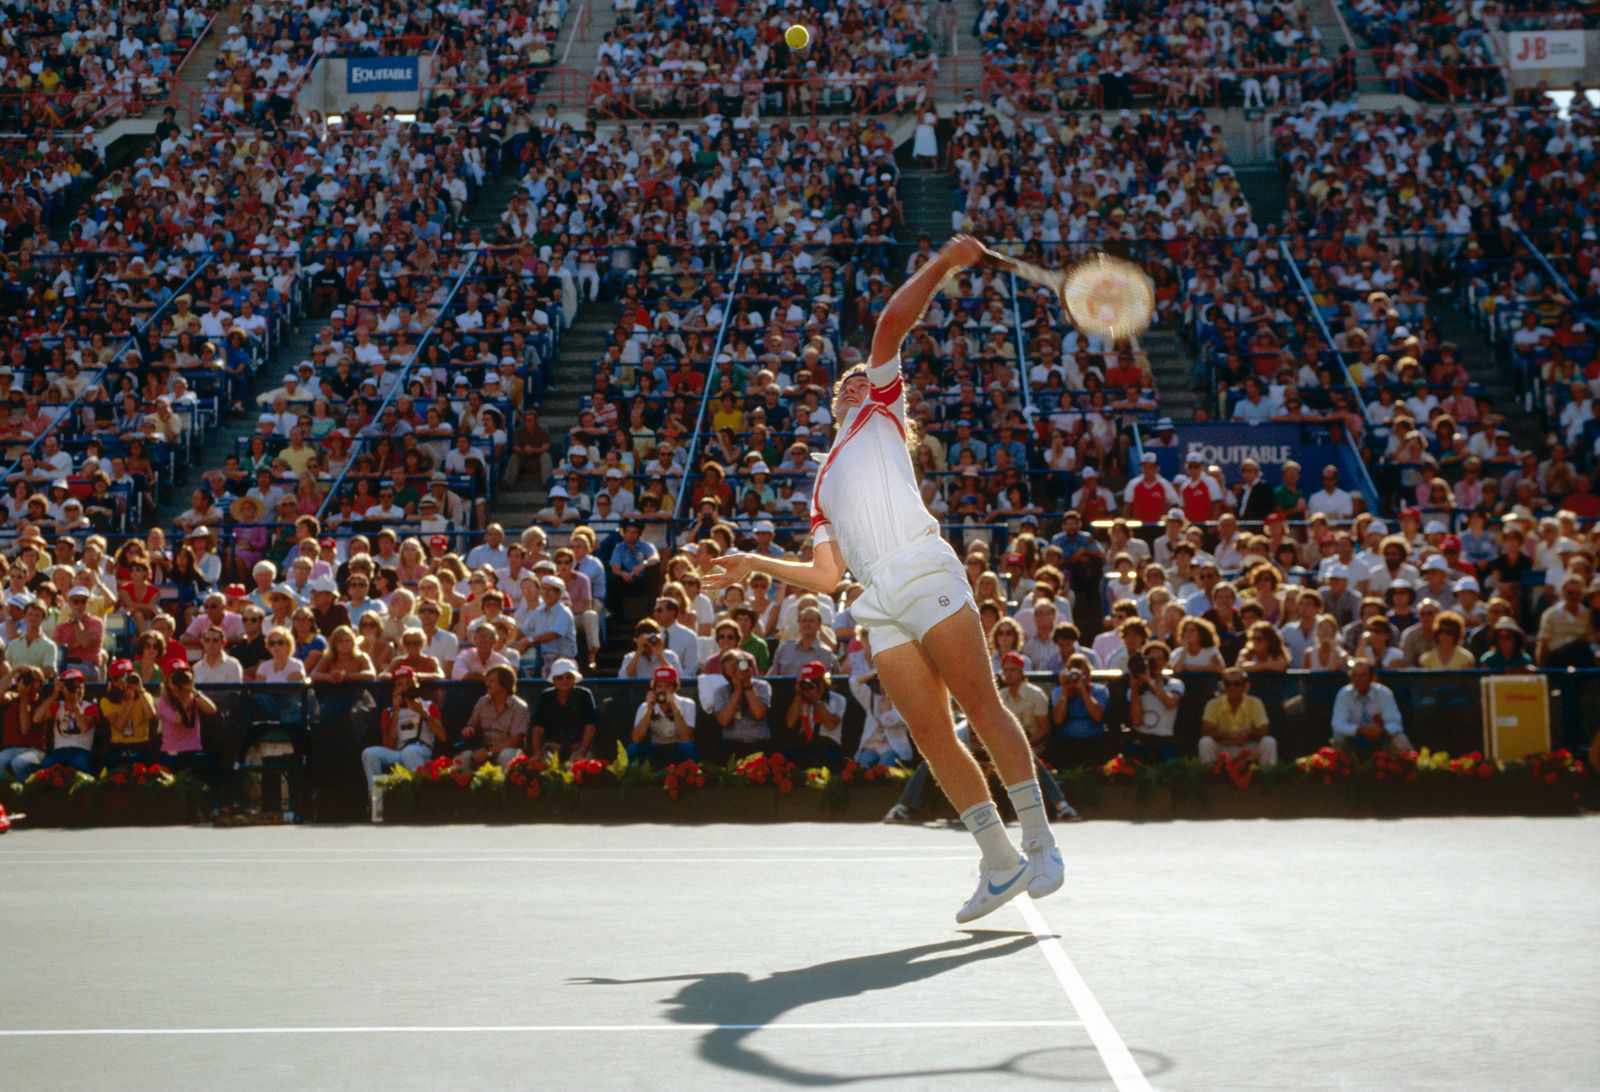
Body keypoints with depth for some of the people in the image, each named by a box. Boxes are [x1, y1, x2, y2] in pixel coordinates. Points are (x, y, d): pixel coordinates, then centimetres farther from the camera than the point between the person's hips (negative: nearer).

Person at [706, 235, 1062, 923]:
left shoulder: (879, 416, 22)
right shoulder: (825, 483, 33)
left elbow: (892, 323, 10)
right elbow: (826, 574, 28)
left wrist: (944, 264, 7)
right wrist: (757, 565, 27)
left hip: (926, 575, -5)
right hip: (880, 605, 5)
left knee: (983, 709, -11)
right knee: (932, 736, -3)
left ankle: (1038, 843, -8)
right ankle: (999, 862, 1)